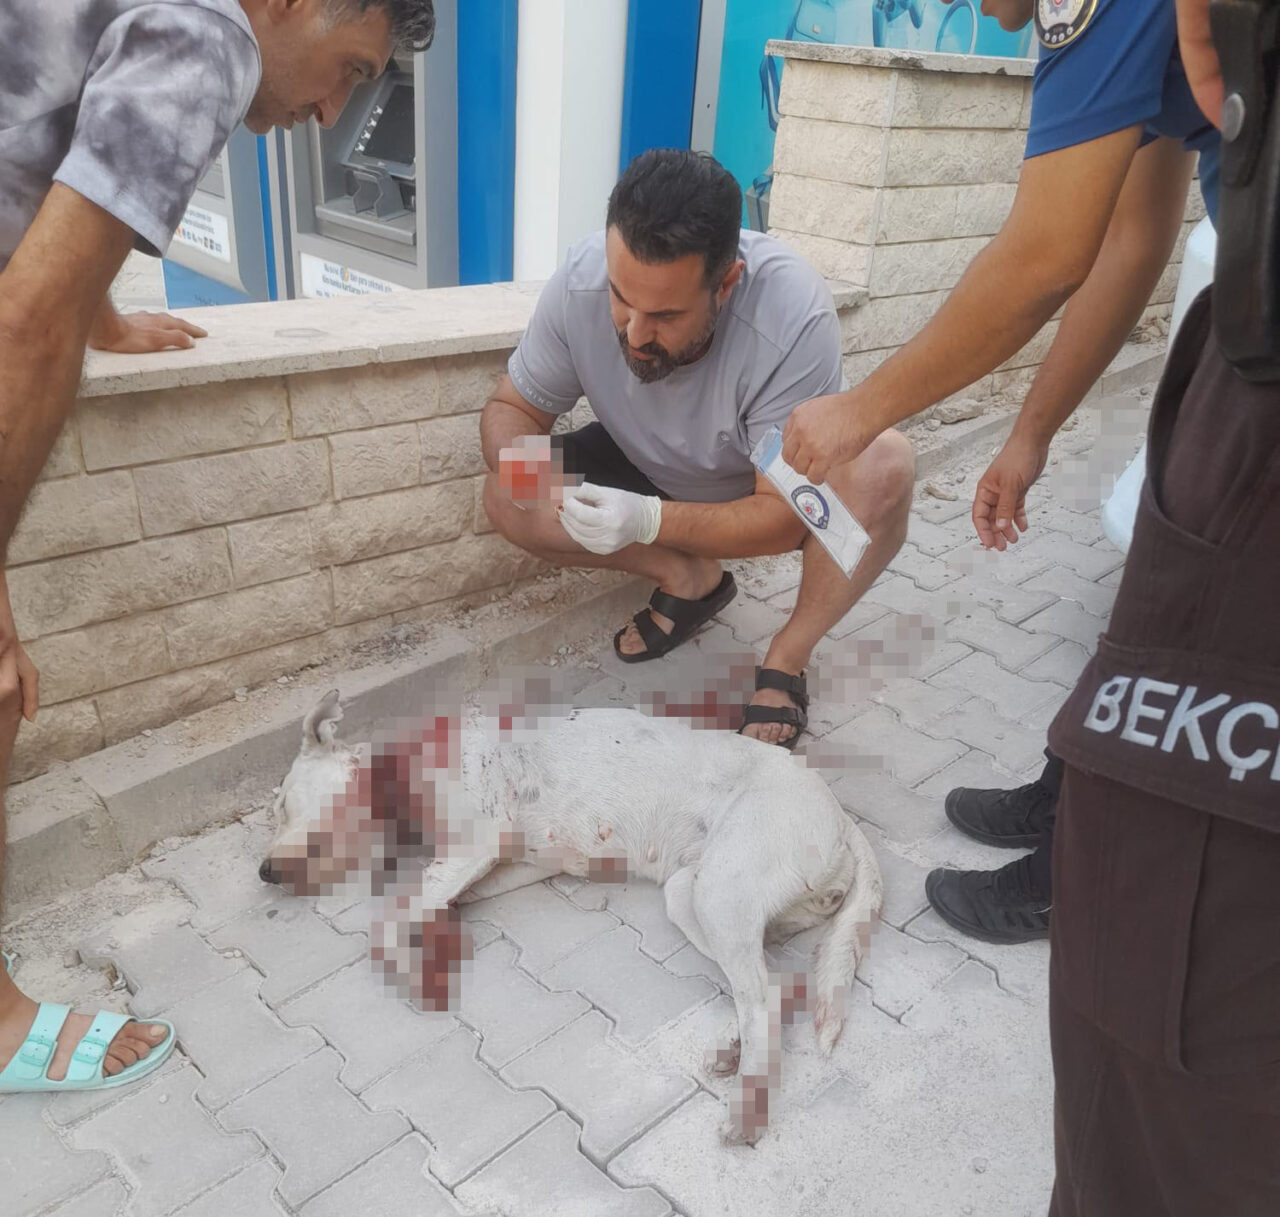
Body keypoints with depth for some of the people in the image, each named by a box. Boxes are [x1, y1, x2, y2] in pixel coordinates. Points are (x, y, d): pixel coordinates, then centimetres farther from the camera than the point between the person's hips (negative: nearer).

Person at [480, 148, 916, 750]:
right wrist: (515, 459, -36)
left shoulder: (795, 316, -37)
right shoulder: (579, 281, -27)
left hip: (780, 490, -3)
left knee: (884, 469, -34)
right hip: (654, 474, 4)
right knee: (504, 500, -17)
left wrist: (649, 520, -45)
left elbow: (786, 514, -30)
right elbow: (513, 406, -11)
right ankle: (690, 577, 1)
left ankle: (785, 662, -12)